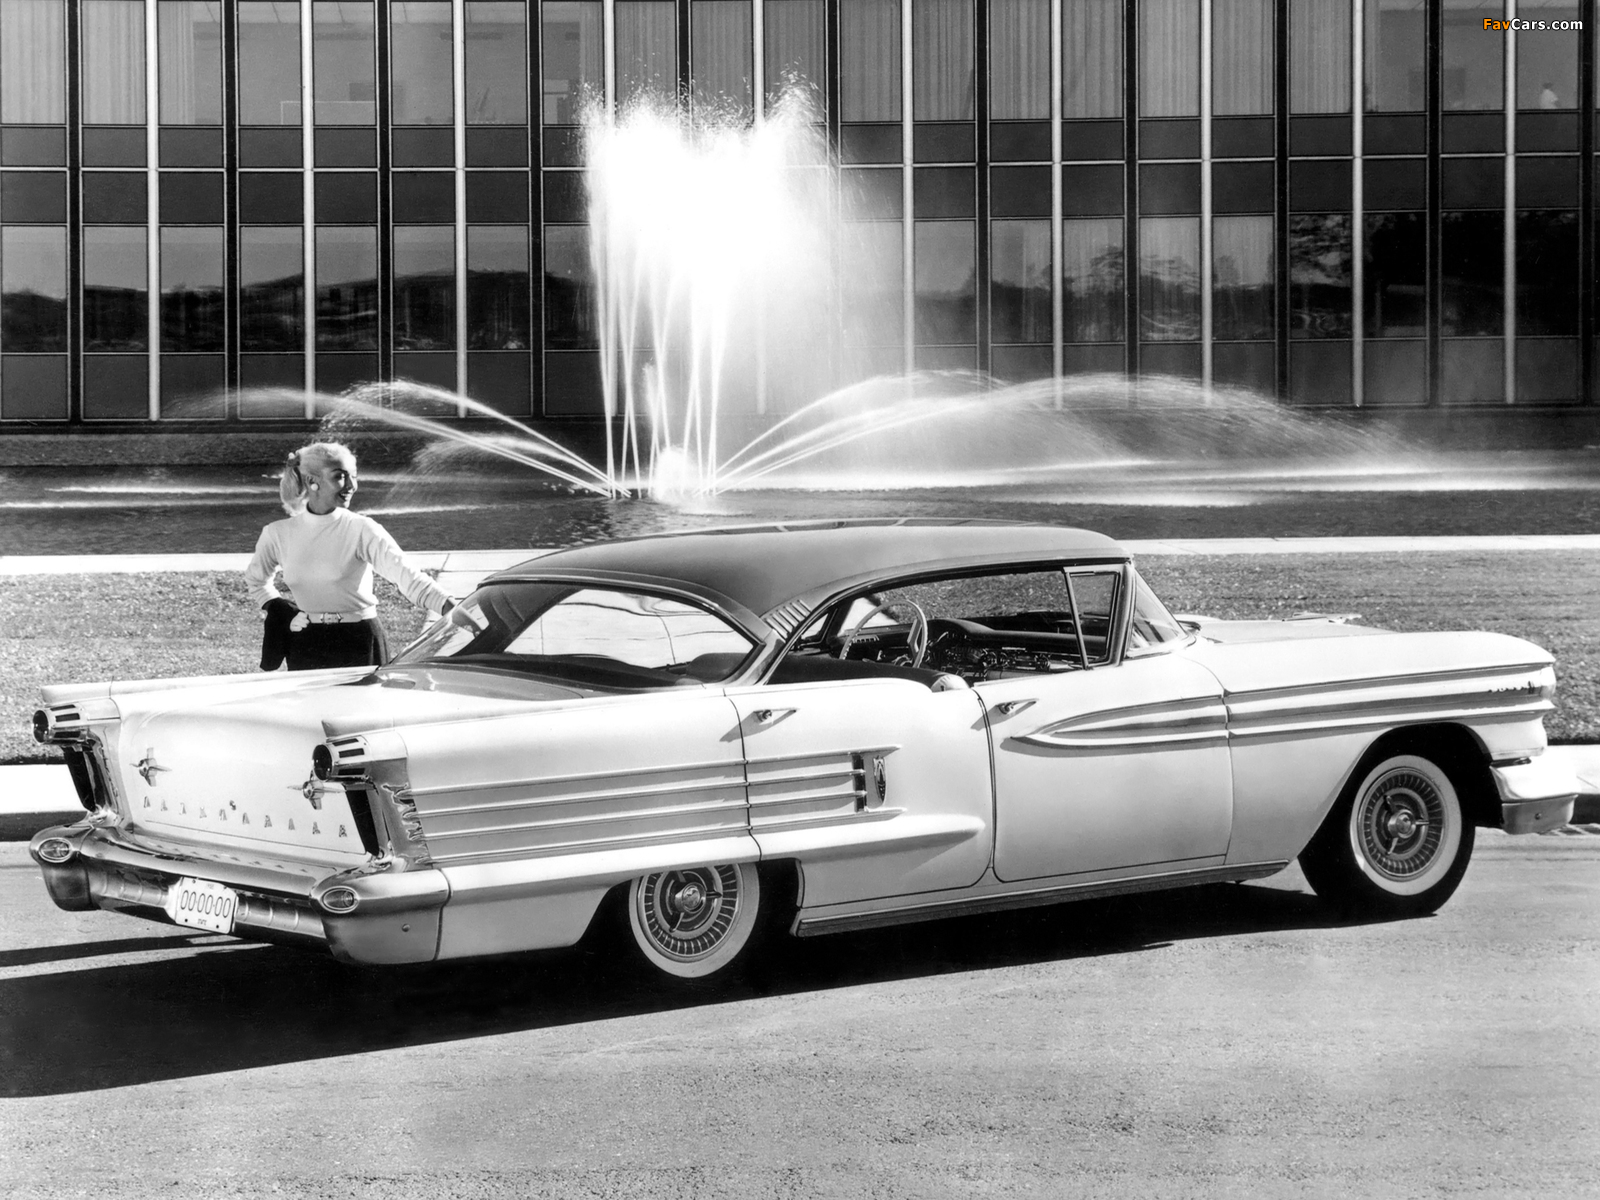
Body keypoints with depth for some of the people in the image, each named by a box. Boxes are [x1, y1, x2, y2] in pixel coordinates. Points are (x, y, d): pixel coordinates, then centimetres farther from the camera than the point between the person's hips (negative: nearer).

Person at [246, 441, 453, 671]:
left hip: (359, 645, -2)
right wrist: (276, 608, 3)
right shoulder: (278, 535, 2)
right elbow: (256, 579, 22)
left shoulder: (362, 530, -7)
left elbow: (405, 575, -19)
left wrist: (450, 608, -33)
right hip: (306, 649, 2)